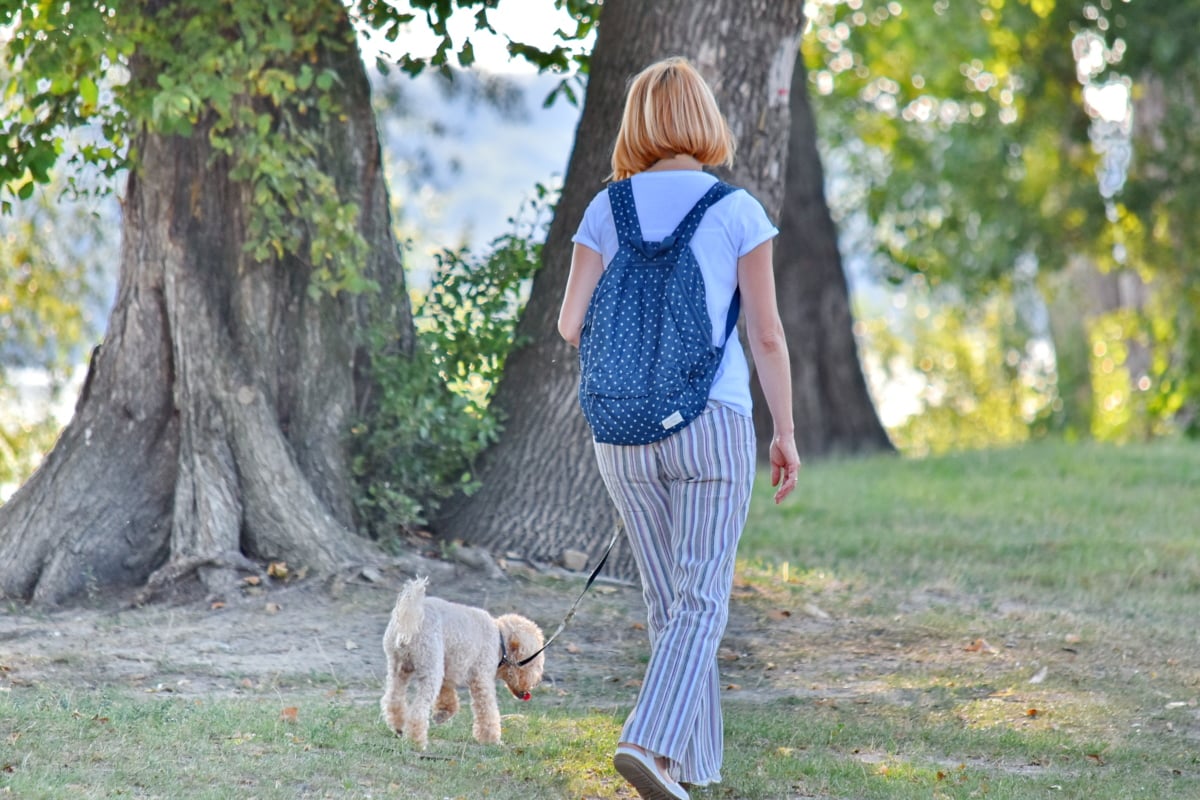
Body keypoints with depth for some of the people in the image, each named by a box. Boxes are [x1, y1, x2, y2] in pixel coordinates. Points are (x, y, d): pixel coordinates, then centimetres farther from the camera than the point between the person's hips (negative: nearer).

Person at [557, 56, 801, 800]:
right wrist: (787, 433, 4)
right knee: (703, 600, -4)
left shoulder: (608, 209, 3)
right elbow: (767, 333, -5)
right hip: (712, 423, -3)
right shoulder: (738, 210, -4)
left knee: (670, 595, 15)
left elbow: (572, 324, -1)